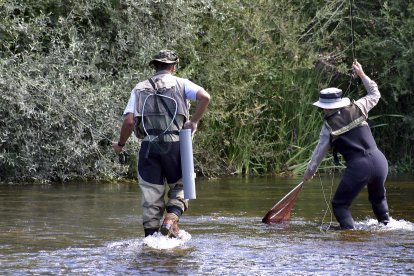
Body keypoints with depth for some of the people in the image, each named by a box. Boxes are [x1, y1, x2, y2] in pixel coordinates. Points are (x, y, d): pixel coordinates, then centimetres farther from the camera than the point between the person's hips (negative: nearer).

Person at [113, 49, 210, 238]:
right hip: (174, 144, -2)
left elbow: (129, 121, 2)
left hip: (148, 145, 2)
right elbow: (205, 97, -11)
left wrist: (120, 144, 15)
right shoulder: (180, 84, 7)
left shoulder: (140, 89, 12)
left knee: (151, 194, 7)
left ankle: (150, 234, 3)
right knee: (179, 186, 14)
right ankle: (171, 219, -9)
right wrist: (194, 121, -2)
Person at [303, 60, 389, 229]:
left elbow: (320, 152, 8)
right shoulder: (357, 109, 7)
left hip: (358, 166, -5)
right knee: (378, 198, 30)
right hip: (379, 160, 5)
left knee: (340, 204, 6)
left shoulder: (329, 125, 1)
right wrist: (362, 75, 30)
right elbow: (375, 95, 25)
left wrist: (309, 172, 21)